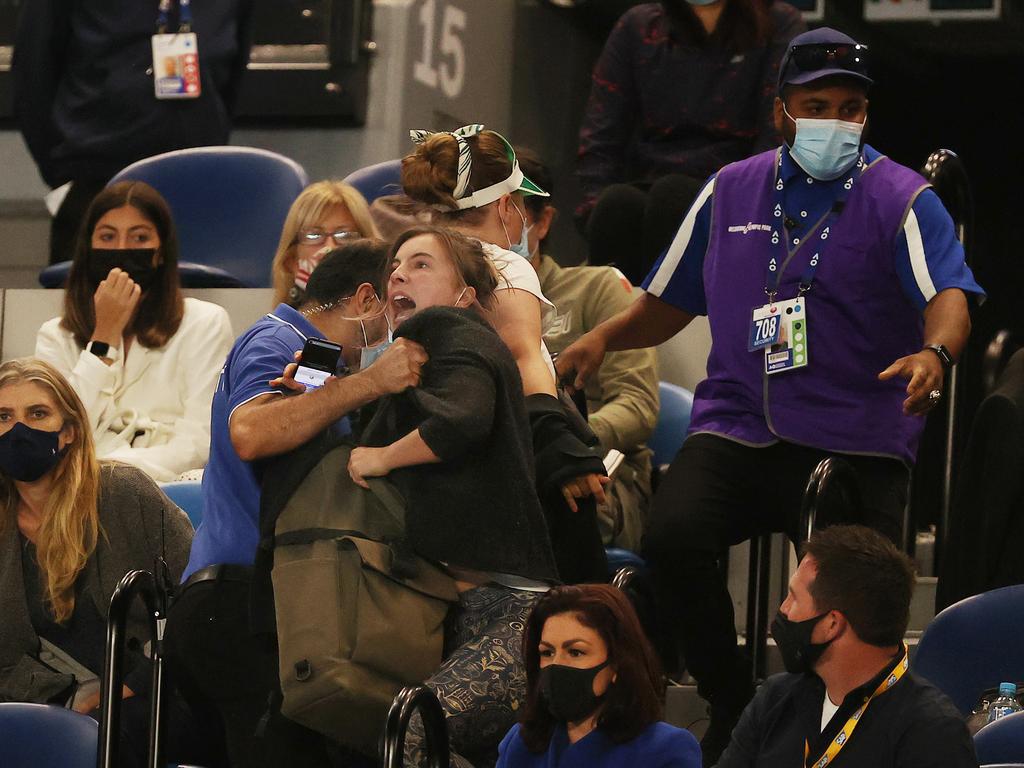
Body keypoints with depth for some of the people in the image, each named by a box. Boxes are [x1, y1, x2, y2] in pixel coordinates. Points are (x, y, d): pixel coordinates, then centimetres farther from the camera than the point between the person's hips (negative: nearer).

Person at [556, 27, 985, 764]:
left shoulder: (901, 199, 1)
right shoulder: (732, 191, 14)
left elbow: (949, 296, -14)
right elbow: (670, 302, 23)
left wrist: (934, 353, -37)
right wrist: (603, 338, 4)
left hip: (857, 443, -2)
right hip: (736, 427, 2)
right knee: (673, 534, -24)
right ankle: (732, 706, -7)